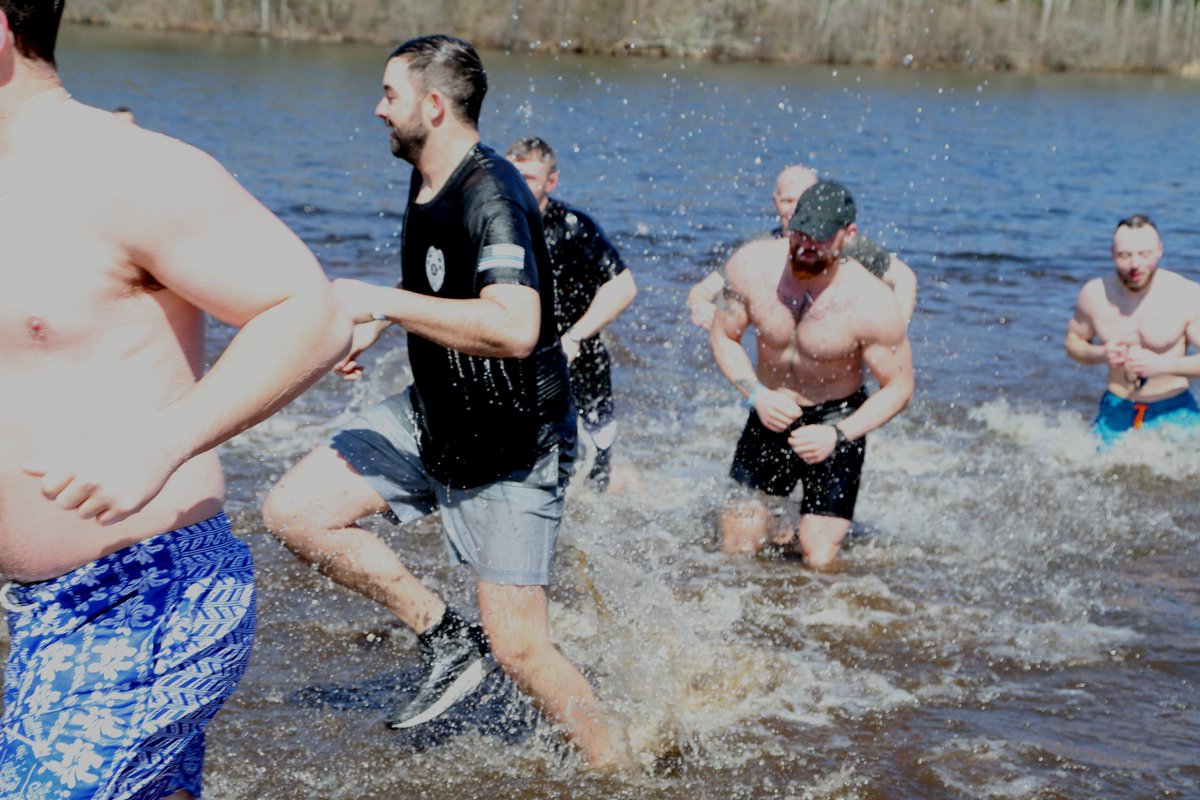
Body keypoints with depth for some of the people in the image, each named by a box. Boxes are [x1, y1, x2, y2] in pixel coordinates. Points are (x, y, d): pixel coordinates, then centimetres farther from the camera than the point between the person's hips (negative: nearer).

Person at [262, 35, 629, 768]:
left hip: (513, 446, -9)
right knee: (294, 513, 0)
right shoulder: (428, 184, 4)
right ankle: (448, 640, 10)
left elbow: (514, 327, -41)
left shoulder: (492, 195, -25)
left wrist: (382, 302, -33)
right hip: (431, 419, 9)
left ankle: (621, 767, 17)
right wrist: (372, 327, 12)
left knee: (518, 648, -6)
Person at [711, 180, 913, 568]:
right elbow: (724, 336, -3)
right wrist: (758, 396, -19)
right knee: (737, 549, 4)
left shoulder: (873, 304, -27)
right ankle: (781, 527, 37)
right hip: (770, 414, 3)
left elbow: (899, 387, -15)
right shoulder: (752, 265, -19)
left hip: (836, 421, -3)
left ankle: (812, 534, 30)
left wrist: (839, 435, -27)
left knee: (818, 562, -5)